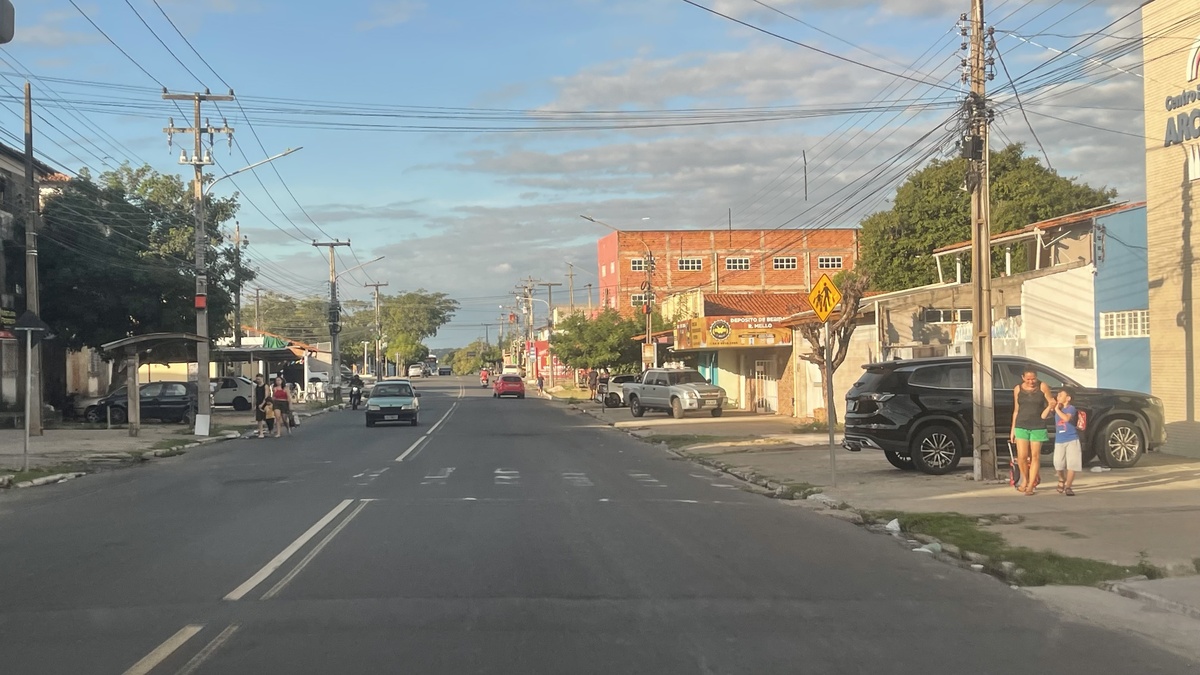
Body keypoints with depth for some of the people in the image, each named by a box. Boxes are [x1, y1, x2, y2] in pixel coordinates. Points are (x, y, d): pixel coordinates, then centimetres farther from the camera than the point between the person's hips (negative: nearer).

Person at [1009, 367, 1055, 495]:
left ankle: (1031, 485, 9)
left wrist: (1049, 407, -14)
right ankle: (1025, 478, 19)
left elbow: (1052, 402, 9)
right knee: (1022, 456, -7)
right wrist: (1013, 429, 10)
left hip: (1038, 427, -1)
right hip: (1021, 426, 1)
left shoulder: (1042, 387, 0)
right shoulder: (1018, 389, 6)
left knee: (1035, 456, 1)